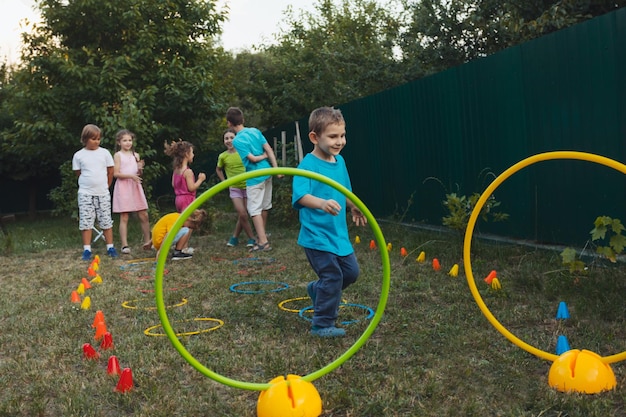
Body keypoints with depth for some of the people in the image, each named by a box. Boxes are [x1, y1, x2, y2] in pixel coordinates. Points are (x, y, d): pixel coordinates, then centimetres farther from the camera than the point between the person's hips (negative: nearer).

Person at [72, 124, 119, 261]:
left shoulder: (104, 153, 2)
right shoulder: (78, 155, 0)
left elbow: (110, 171, 8)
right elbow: (78, 173, 7)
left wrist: (105, 186, 10)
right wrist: (89, 183, 5)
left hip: (103, 193, 1)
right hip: (85, 193, -1)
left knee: (106, 221, 5)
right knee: (86, 222, -1)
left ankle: (110, 247, 13)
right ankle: (87, 250, 4)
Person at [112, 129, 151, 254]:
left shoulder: (135, 155, 13)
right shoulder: (118, 155, -1)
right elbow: (116, 173, -9)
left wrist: (140, 169, -8)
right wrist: (130, 176, -21)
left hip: (135, 186, 5)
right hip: (123, 187, -4)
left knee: (144, 215, 4)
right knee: (124, 217, -3)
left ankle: (147, 241, 15)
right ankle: (124, 245, 1)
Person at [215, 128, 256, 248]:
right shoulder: (223, 156, -3)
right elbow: (218, 170, 15)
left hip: (247, 186, 0)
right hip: (234, 188, 0)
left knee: (242, 215, 2)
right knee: (243, 214, -10)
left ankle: (235, 237, 21)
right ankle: (251, 238, 5)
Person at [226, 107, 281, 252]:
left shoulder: (237, 141, -14)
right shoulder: (255, 131, 4)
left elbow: (253, 158, -16)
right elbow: (269, 150, -1)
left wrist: (263, 156, 3)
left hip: (255, 178, -7)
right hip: (267, 173, 7)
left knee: (255, 210, -2)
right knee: (264, 206, 18)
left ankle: (263, 242, -6)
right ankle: (262, 234, 34)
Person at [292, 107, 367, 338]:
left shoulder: (340, 161, 6)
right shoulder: (308, 164, -19)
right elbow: (300, 196, -34)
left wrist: (353, 206, 20)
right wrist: (322, 203, -48)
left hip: (339, 232, 8)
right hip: (317, 235, -8)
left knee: (351, 271, 16)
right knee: (333, 277, -5)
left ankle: (317, 290, 40)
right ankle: (322, 325, 12)